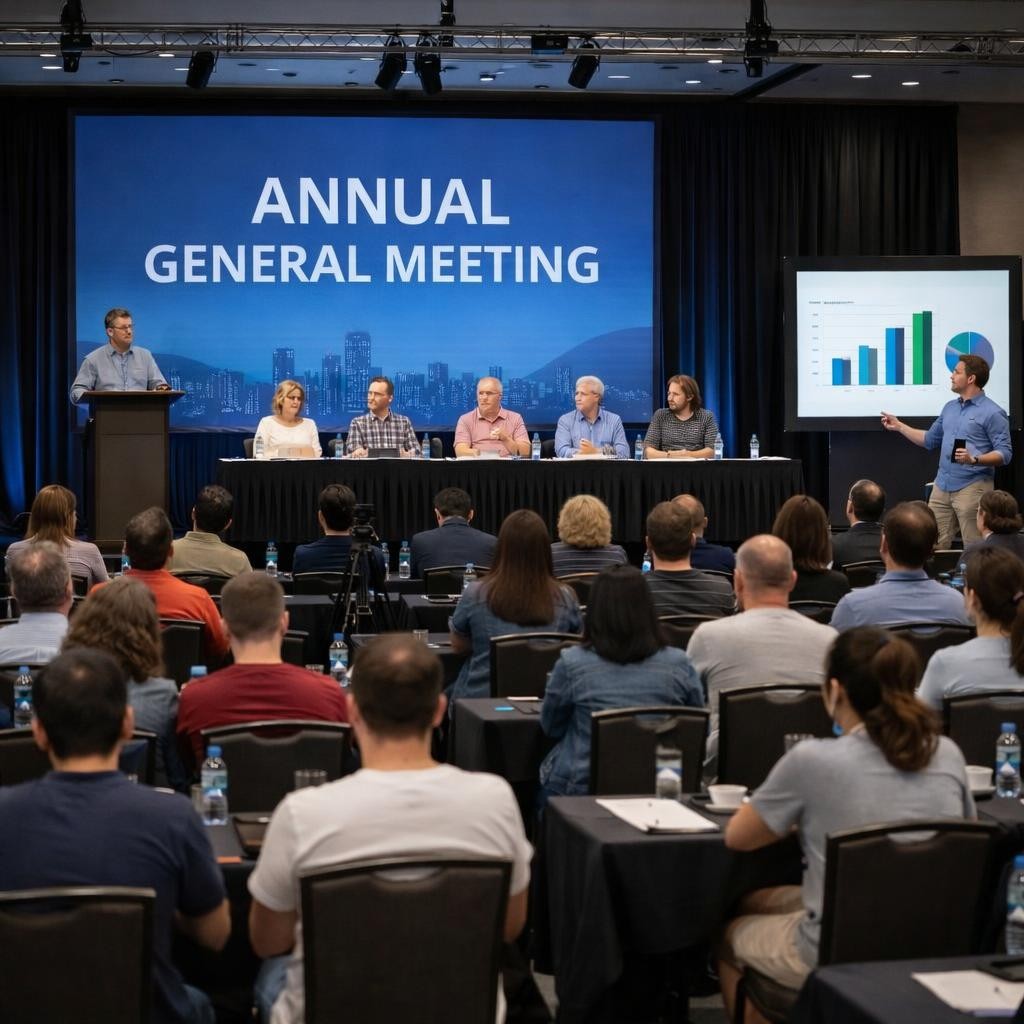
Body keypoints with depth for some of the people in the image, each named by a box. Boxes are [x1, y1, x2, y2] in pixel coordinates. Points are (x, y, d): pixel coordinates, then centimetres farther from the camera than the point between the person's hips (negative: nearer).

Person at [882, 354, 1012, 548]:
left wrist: (974, 459, -26)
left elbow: (1004, 453, -11)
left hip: (972, 487, -7)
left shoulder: (992, 413, -7)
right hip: (942, 486, 7)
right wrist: (899, 426, 22)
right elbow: (930, 440, 26)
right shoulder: (950, 408, 16)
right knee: (934, 547, 4)